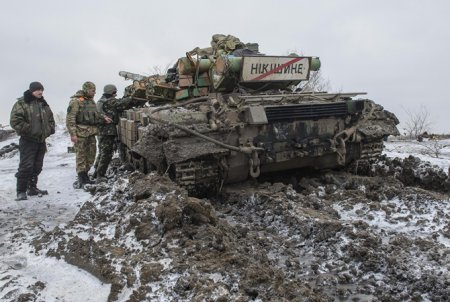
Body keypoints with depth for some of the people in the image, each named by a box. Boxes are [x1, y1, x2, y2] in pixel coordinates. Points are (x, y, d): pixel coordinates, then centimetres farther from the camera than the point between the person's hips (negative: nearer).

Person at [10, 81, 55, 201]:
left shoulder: (43, 104, 15)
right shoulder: (21, 103, -7)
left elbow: (51, 119, 23)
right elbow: (15, 121, -16)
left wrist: (50, 130, 8)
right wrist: (28, 130, -18)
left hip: (41, 140, 7)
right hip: (28, 141, -7)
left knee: (37, 166, 13)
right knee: (26, 166, -10)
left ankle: (32, 187, 25)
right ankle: (21, 191, -4)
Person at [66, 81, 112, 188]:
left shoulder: (91, 100, 16)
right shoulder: (76, 101, -10)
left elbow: (95, 114, 27)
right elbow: (70, 119, -14)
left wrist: (103, 117, 8)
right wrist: (73, 134, -19)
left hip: (91, 133, 8)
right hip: (81, 133, -8)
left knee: (91, 155, 12)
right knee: (81, 156, -3)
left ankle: (85, 175, 25)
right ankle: (81, 179, 4)